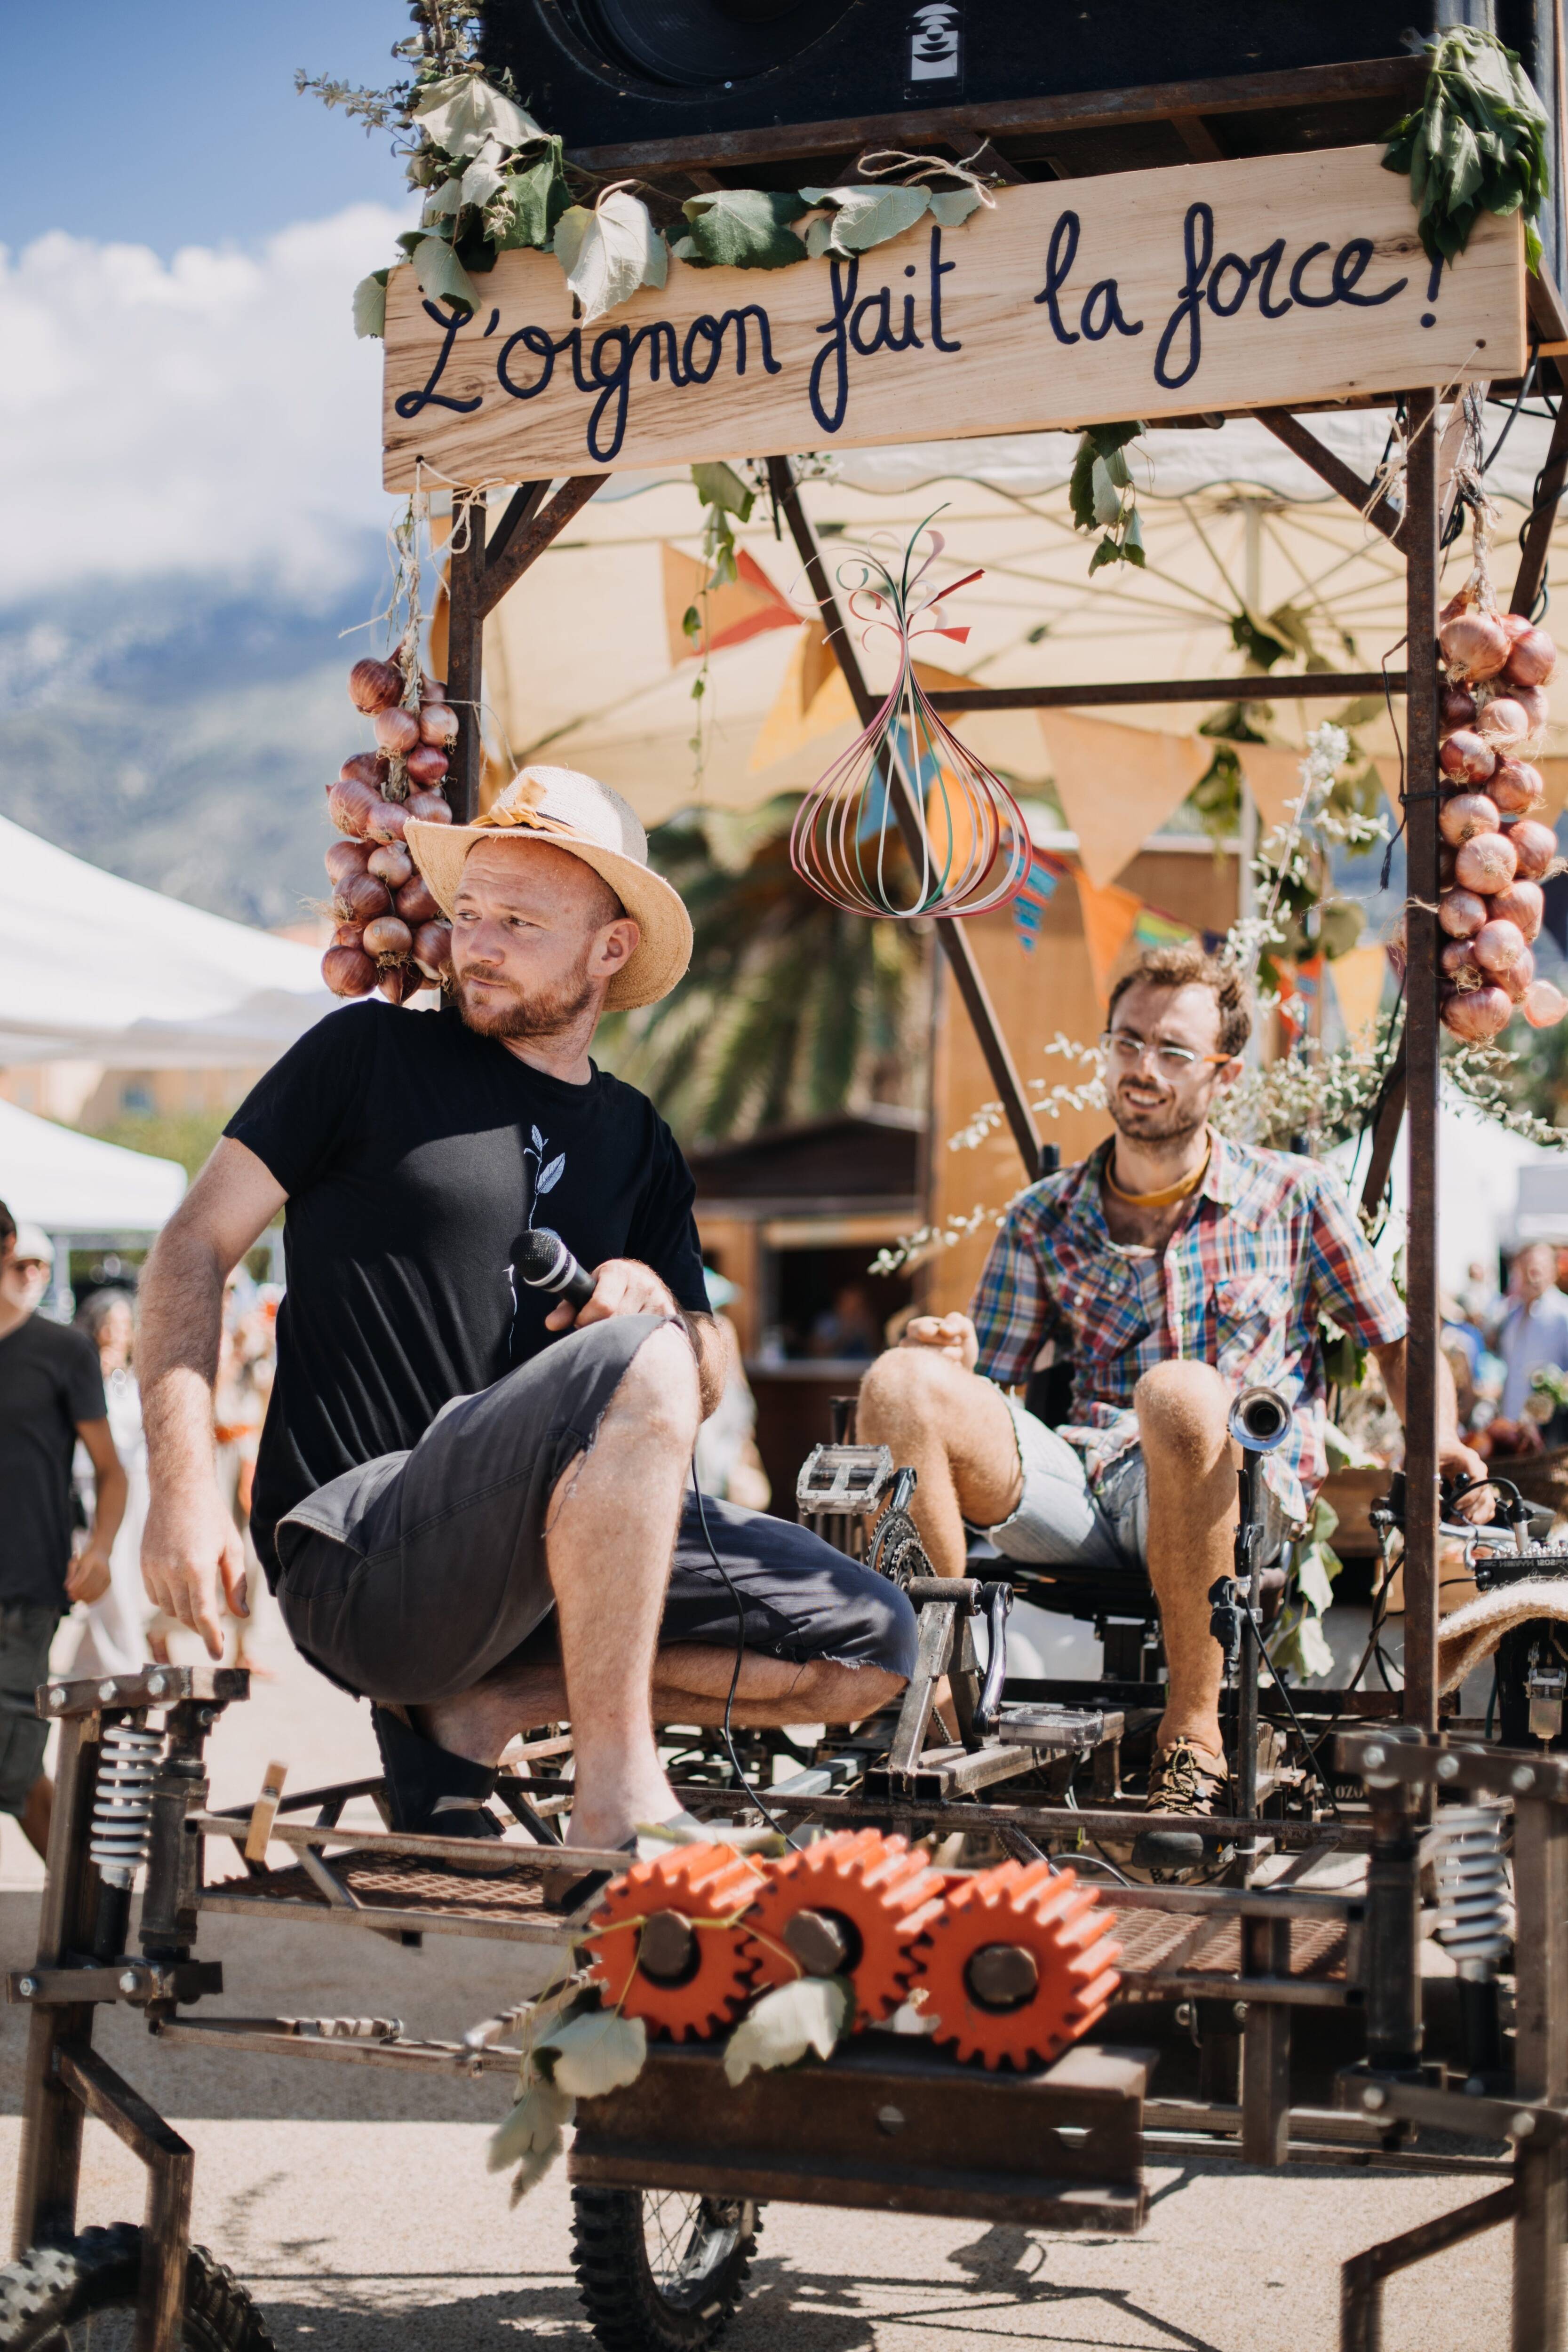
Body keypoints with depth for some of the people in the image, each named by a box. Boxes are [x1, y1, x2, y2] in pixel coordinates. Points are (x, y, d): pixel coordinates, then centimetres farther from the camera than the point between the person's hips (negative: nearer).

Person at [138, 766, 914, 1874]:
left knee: (874, 1640, -5)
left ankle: (479, 1711, -3)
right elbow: (195, 1247, 1)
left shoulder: (640, 1145, 16)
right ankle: (617, 1800, -27)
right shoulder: (374, 1055, 4)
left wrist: (656, 1303, -8)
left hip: (541, 1568, 6)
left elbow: (709, 1384, 16)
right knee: (629, 1364, -32)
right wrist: (185, 1485, -12)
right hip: (359, 1563, -6)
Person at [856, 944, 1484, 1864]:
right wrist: (949, 1364, -9)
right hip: (1079, 1491, 3)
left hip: (1242, 1502, -2)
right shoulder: (1044, 1220, 17)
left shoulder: (1295, 1195, 12)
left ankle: (1193, 1729, -27)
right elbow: (984, 1388, 16)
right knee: (900, 1381, -23)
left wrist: (1440, 1441, -3)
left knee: (1180, 1393, -40)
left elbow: (1399, 1339, 17)